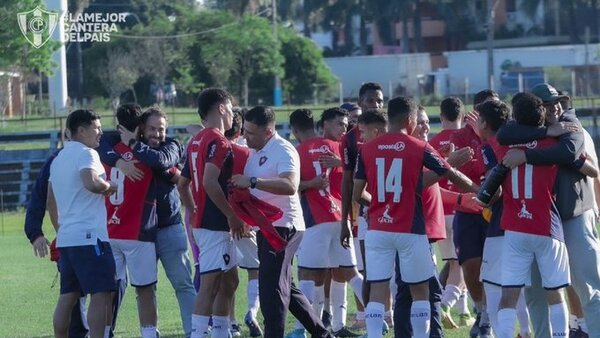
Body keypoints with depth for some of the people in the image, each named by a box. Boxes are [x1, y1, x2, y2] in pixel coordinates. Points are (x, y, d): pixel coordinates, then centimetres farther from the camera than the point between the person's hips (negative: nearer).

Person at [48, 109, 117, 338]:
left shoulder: (58, 158, 19)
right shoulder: (86, 154, -9)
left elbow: (51, 200, 27)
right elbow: (91, 182, -29)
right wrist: (110, 187, -10)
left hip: (65, 238, 9)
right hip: (89, 235, -9)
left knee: (68, 295, 10)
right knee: (101, 293, -10)